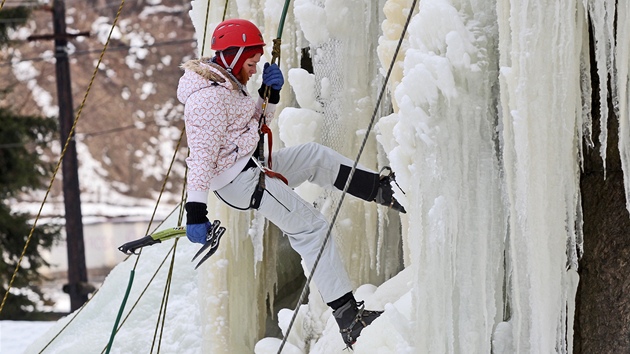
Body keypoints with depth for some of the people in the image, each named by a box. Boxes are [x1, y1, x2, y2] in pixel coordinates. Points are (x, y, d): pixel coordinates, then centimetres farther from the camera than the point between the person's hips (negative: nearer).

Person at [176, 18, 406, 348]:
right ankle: (347, 317, -13)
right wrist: (196, 209, -32)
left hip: (253, 164, 11)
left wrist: (269, 94, 8)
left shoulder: (226, 83, 12)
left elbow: (255, 123, 25)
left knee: (315, 156, 20)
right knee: (311, 227, -11)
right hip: (239, 179, -11)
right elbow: (201, 156, -27)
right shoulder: (208, 97, -21)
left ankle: (383, 189, 34)